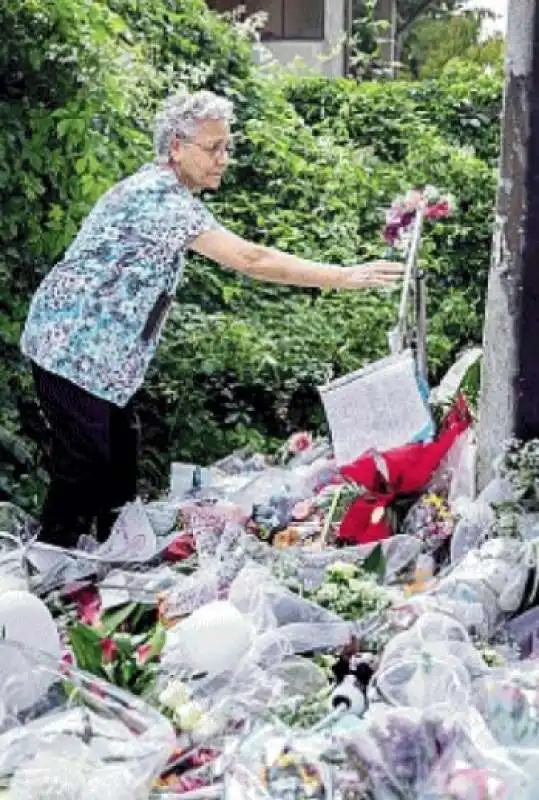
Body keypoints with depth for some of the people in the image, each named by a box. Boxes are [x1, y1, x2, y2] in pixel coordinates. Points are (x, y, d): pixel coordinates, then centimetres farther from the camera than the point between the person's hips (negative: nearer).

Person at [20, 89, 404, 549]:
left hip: (100, 353, 10)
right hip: (73, 349, -10)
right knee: (84, 468, -5)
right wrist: (345, 277, -26)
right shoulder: (160, 195, -23)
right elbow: (248, 259, -29)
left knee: (120, 464, 14)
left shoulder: (165, 191, 9)